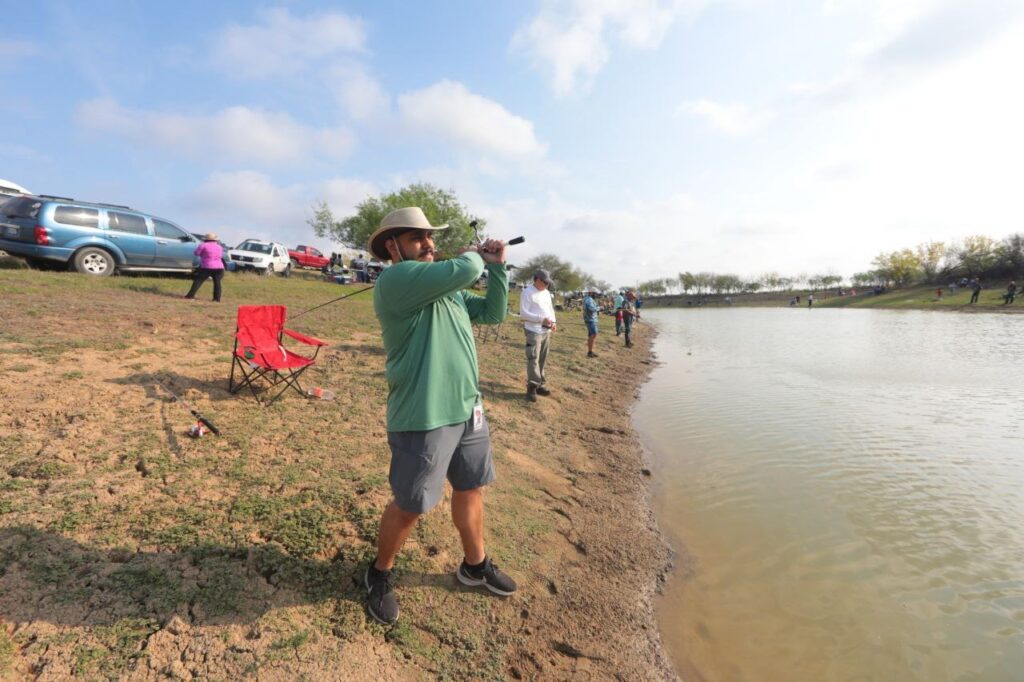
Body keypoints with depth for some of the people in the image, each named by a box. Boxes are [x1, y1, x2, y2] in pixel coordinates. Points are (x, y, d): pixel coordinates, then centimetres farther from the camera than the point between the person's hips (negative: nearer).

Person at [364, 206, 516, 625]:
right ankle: (380, 574, 37)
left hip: (468, 409, 8)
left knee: (471, 488, 21)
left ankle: (475, 565, 43)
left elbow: (493, 313, 16)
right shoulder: (395, 279, -15)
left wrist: (495, 266, 6)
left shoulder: (449, 288, 13)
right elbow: (463, 270, -26)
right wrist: (474, 256, -3)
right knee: (409, 506, 8)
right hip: (423, 417, -8)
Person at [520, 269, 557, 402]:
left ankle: (539, 385, 22)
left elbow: (551, 308, 21)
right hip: (534, 331, -8)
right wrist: (542, 319, -22)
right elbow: (523, 313, -16)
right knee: (533, 359, -9)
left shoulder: (546, 293, 14)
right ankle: (532, 387, -3)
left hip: (546, 331, 8)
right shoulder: (528, 292, -10)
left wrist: (553, 321, 1)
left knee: (542, 360, 12)